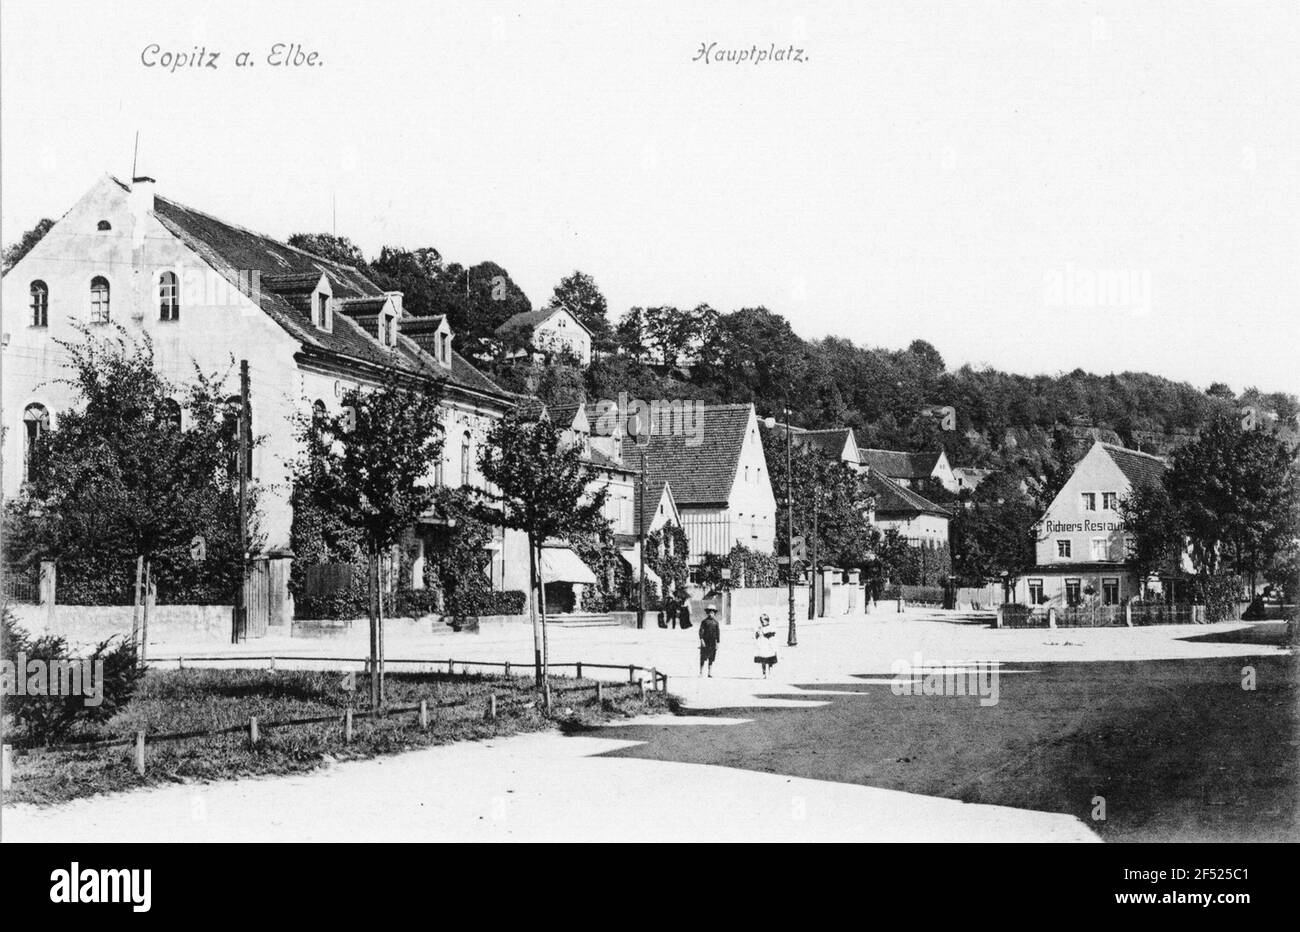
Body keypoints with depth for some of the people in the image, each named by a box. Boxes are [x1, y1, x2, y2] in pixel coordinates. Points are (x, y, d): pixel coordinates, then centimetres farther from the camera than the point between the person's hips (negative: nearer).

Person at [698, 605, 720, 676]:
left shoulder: (715, 622, 8)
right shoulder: (704, 621, 2)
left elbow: (718, 633, 9)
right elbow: (701, 631, -5)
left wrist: (718, 642, 4)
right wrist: (701, 640, -16)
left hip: (713, 643, 2)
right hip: (705, 642, -2)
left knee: (711, 659, 3)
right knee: (703, 658, -2)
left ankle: (710, 673, 7)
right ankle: (701, 672, 4)